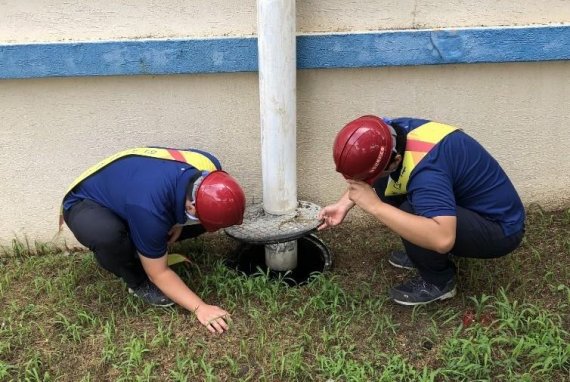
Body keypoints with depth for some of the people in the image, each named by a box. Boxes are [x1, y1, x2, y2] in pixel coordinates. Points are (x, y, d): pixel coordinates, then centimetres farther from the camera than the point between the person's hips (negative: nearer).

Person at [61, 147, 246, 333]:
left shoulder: (208, 166, -24)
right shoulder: (150, 209, -42)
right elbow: (159, 273, -28)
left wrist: (178, 222, -11)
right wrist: (200, 308, -31)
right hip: (86, 203, -6)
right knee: (106, 235, -41)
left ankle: (138, 246, 6)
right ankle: (138, 283, -10)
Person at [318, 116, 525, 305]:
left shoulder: (426, 169, -37)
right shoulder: (393, 131, -12)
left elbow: (442, 239, -50)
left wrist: (375, 206, -42)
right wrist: (344, 204, -2)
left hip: (501, 228, -8)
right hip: (465, 202, 8)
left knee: (411, 214, -32)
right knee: (383, 185, 0)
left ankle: (438, 281, -4)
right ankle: (425, 252, 14)